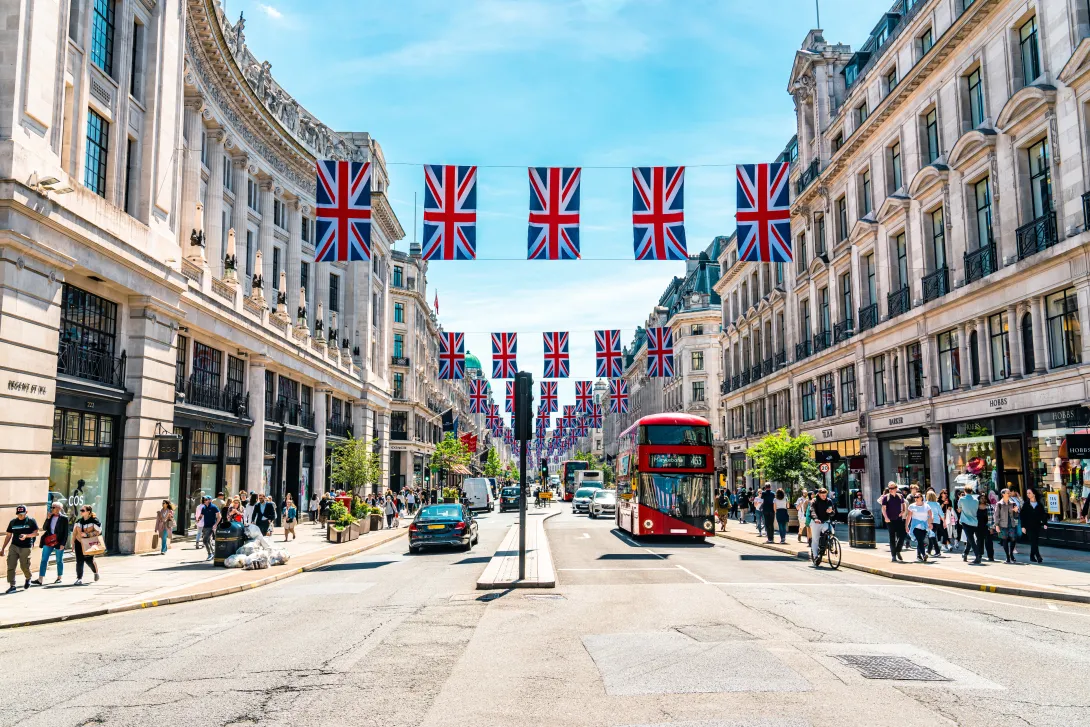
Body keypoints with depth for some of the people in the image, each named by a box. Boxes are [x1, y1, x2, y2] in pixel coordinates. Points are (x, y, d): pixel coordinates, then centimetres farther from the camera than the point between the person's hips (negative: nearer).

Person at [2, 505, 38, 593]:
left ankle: (28, 579, 34)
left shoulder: (31, 521, -1)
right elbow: (8, 536, 13)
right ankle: (12, 586, -3)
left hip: (26, 548, -3)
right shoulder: (13, 522, 8)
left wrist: (26, 535, -25)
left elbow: (35, 533, -6)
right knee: (11, 566, -8)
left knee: (24, 567, 4)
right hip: (14, 546, 3)